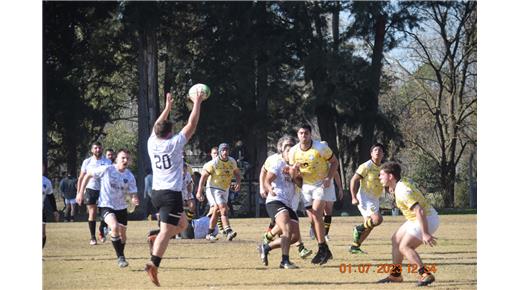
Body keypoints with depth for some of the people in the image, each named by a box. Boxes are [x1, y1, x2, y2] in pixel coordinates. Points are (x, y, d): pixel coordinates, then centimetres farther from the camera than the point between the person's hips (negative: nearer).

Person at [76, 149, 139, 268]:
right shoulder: (106, 170, -15)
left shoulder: (130, 176, -5)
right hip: (106, 206, -5)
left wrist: (135, 199, -25)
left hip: (121, 207, 5)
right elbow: (88, 175, -4)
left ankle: (121, 255, 39)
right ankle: (120, 257, -18)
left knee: (122, 233, 12)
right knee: (115, 227, -28)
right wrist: (81, 193, -4)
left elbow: (133, 193, 0)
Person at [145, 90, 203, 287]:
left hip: (156, 193, 7)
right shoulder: (174, 143, -8)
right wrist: (197, 103, 7)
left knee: (182, 224, 23)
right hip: (172, 194, -7)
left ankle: (156, 239, 4)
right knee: (166, 231, -12)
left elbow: (158, 126, 25)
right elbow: (191, 125, -2)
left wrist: (168, 107, 33)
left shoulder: (152, 143, 6)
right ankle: (153, 264, -25)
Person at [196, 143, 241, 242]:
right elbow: (203, 176, -14)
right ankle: (228, 231, -31)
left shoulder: (232, 161, 0)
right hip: (213, 189, -7)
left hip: (225, 189, 7)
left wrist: (238, 182, -5)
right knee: (224, 209, -21)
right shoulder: (213, 163, -18)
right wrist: (199, 192, -18)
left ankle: (210, 234, 25)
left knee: (216, 211, 14)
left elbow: (237, 173, 17)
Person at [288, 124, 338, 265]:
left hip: (322, 184, -5)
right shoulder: (293, 151, -5)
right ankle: (325, 251, 14)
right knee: (312, 219, 3)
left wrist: (329, 178, -19)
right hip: (307, 186, 5)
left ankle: (322, 249, -14)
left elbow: (334, 162, -6)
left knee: (316, 214, -20)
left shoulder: (320, 148, -17)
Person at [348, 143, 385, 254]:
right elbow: (354, 180, -13)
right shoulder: (366, 166, -11)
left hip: (375, 200, 8)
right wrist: (354, 197, -22)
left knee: (369, 226, 11)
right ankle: (359, 228, -2)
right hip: (365, 198, -8)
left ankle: (354, 247, 22)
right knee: (377, 219, -25)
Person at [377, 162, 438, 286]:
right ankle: (395, 275, 25)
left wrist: (425, 234, -36)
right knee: (396, 240, 17)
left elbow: (419, 211, -34)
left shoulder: (402, 191, -26)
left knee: (404, 247, -17)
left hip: (427, 219, -11)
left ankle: (426, 275, -22)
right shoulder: (403, 182, 3)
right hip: (416, 220, 11)